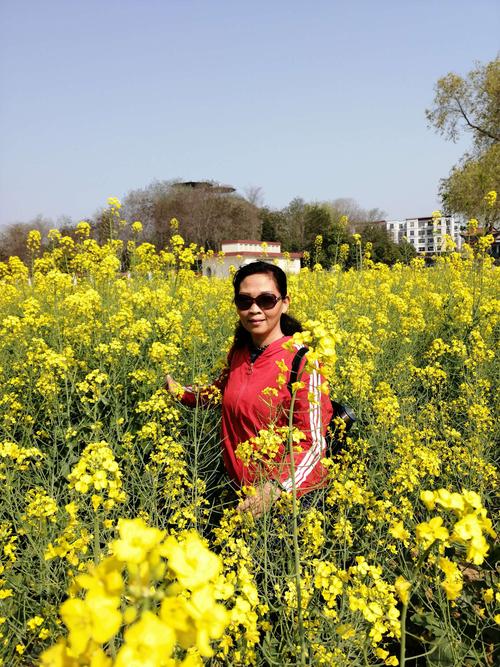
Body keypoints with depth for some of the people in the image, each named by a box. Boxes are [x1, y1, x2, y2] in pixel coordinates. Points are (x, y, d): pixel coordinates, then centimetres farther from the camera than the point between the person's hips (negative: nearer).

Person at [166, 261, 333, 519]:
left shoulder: (301, 360, -21)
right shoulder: (239, 352, -3)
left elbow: (313, 443, -20)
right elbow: (221, 391, 18)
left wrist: (275, 488, -33)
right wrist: (178, 391, 2)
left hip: (291, 492, -6)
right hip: (243, 488, 6)